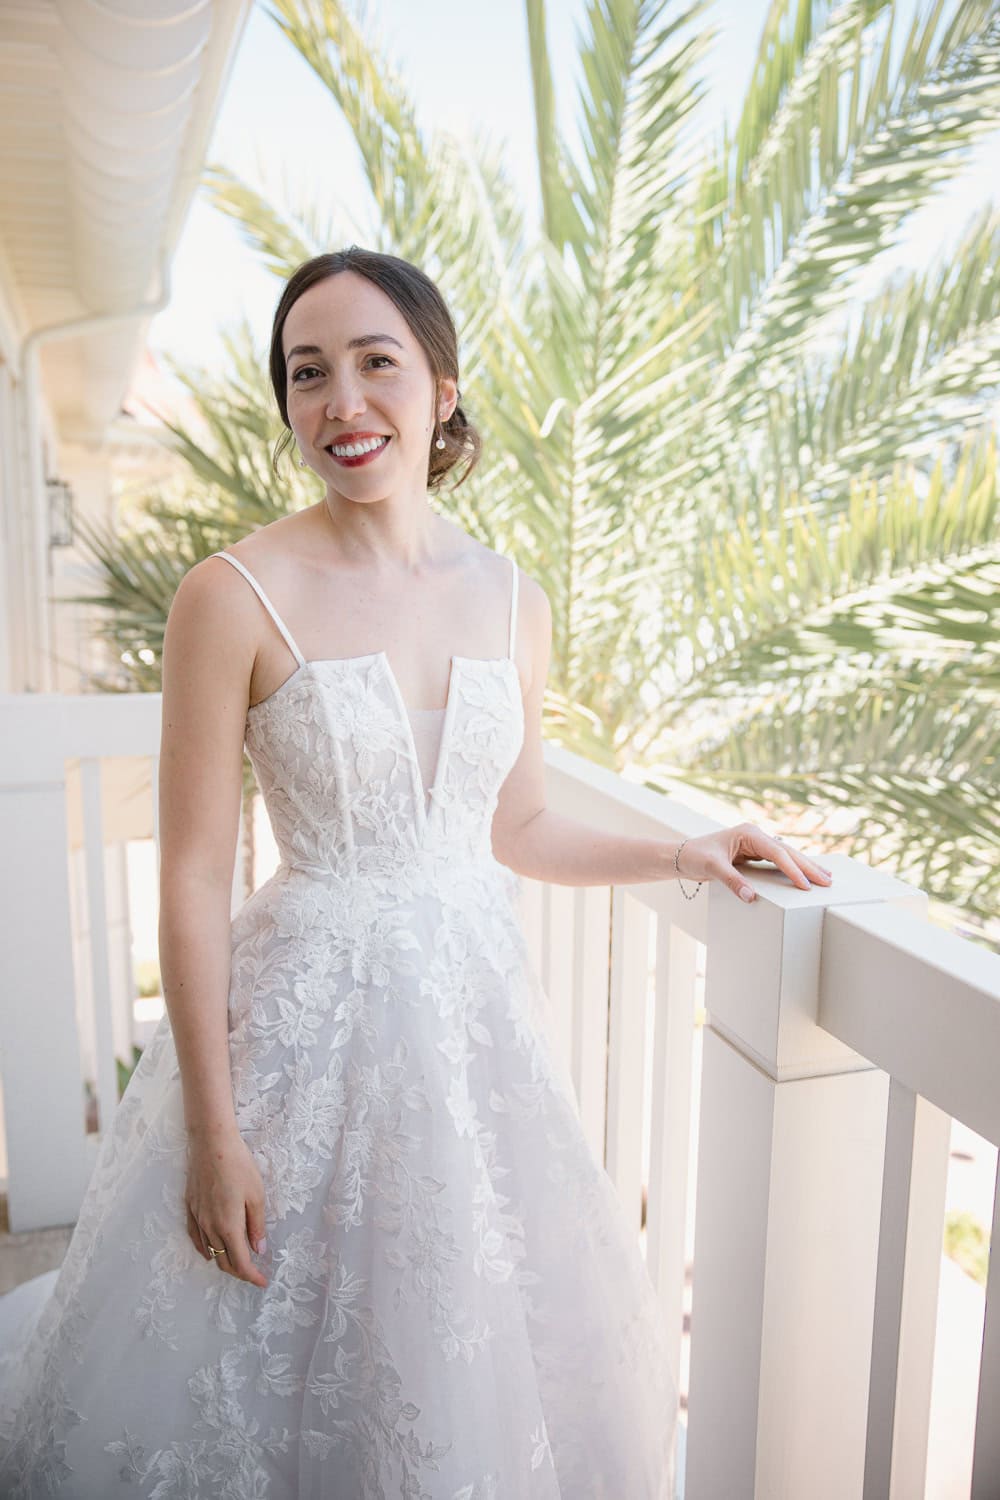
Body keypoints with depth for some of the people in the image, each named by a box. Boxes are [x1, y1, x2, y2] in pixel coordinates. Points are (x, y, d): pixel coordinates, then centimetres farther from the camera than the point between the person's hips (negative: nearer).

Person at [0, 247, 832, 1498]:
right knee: (274, 1368, 16)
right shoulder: (235, 596, -13)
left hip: (476, 1006, 4)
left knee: (478, 1366, 22)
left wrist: (684, 854, 6)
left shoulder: (512, 601, 1)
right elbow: (193, 879, -12)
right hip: (306, 1019, -4)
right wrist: (212, 1132, -11)